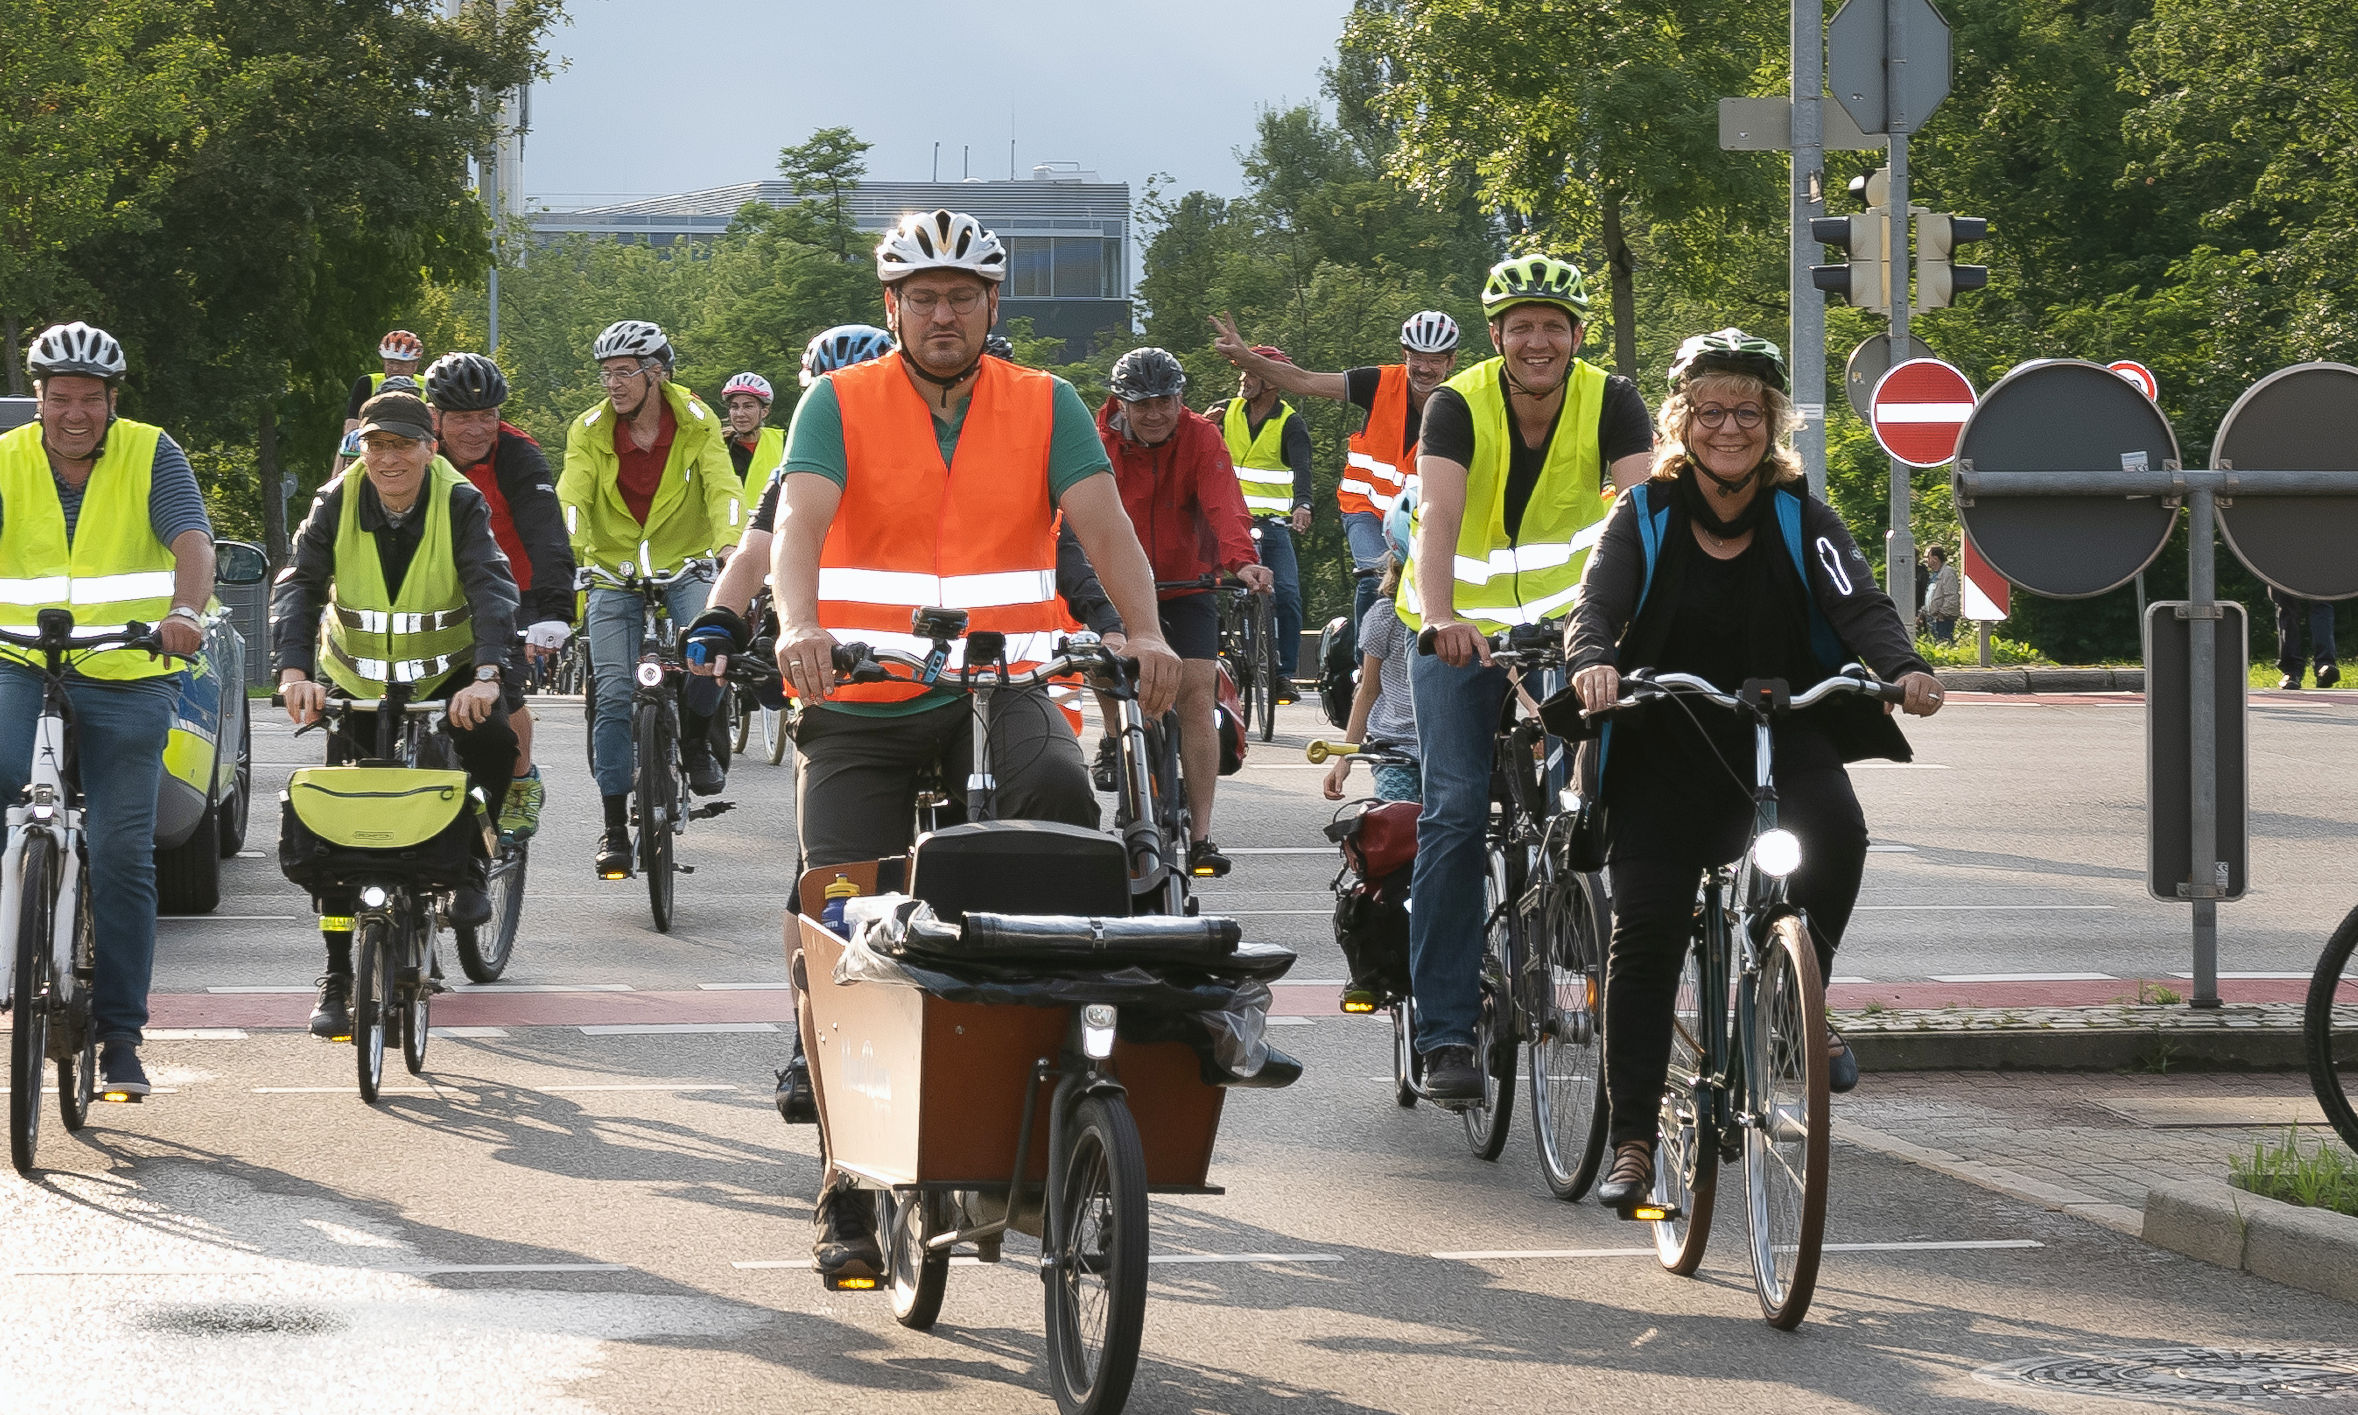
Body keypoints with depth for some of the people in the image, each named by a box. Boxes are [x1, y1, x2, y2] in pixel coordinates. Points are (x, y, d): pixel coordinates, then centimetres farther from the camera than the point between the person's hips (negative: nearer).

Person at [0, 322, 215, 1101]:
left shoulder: (150, 455, -4)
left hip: (128, 678, -1)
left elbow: (192, 541, -17)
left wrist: (184, 611, -38)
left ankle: (120, 1036, 3)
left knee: (121, 854, -4)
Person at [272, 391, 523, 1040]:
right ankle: (339, 979, 4)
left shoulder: (460, 504, -17)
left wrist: (486, 675, -46)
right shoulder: (339, 502, -13)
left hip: (449, 676, -2)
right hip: (357, 681, 2)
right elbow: (298, 585, -21)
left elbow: (493, 589, -29)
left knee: (493, 742, -31)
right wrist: (294, 671, -39)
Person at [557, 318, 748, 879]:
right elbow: (571, 499, -15)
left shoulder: (696, 424, -7)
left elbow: (724, 490, -17)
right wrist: (565, 555, -34)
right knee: (613, 696, -8)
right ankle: (614, 827, -1)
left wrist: (728, 543, -36)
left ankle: (696, 744, -1)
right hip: (615, 570, 1)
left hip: (685, 564, -1)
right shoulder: (590, 432, -5)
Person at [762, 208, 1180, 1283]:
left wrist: (1145, 632, -28)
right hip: (860, 710, 0)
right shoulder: (841, 405, 0)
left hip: (997, 690, 0)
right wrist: (800, 626, -36)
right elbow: (802, 521, -16)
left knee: (1057, 791, -34)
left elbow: (1104, 523, -9)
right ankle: (850, 1194, 11)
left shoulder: (1046, 406, 4)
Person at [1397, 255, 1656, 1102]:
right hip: (1462, 632, -2)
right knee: (1456, 810, -14)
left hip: (1564, 621, 2)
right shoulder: (1460, 405, -16)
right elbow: (1438, 517, -31)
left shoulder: (1610, 403, -11)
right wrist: (1441, 617, -49)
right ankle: (1446, 1035, -14)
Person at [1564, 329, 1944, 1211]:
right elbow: (1599, 604, -16)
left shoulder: (1799, 519, 0)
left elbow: (1859, 603, -14)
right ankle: (1632, 1142, -1)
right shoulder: (1647, 515, -2)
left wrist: (1903, 667, -36)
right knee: (1644, 935, -8)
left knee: (1834, 829, -31)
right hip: (1665, 744, 0)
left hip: (1781, 731, 0)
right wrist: (1593, 662, -40)